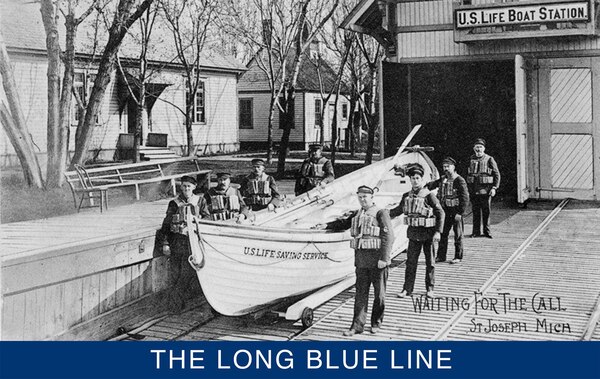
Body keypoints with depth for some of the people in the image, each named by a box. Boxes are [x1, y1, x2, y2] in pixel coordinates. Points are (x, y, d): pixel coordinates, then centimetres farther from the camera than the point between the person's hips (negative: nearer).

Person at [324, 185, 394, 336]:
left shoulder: (381, 213, -6)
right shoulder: (356, 214, 13)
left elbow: (388, 237, -12)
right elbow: (343, 223, 30)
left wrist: (384, 258, -17)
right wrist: (327, 225, 18)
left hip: (377, 260, -5)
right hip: (361, 260, 5)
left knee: (379, 293, 5)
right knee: (361, 293, 5)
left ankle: (376, 323, 19)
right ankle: (358, 325, 8)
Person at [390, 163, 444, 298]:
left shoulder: (429, 196, -11)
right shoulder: (407, 196, 4)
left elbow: (440, 213, -11)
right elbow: (399, 209, 19)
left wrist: (438, 232, -17)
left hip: (428, 233, -4)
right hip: (413, 233, 4)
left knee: (430, 262, 7)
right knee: (411, 262, 4)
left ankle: (430, 288, 20)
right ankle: (407, 289, 10)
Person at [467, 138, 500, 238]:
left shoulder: (489, 160, 1)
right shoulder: (470, 160, 10)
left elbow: (497, 174, 2)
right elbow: (466, 174, 16)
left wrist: (494, 188, -6)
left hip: (485, 190, -2)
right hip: (473, 190, 2)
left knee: (486, 211, 1)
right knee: (475, 212, 6)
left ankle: (487, 231, 11)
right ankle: (476, 231, 13)